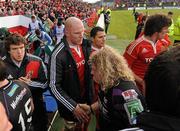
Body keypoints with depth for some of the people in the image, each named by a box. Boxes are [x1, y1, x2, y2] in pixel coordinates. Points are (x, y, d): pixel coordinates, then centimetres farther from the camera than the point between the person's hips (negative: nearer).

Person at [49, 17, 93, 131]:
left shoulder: (86, 45, -7)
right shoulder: (58, 54, -24)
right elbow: (54, 86, -20)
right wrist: (74, 107, -22)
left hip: (86, 99, 5)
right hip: (70, 105, -4)